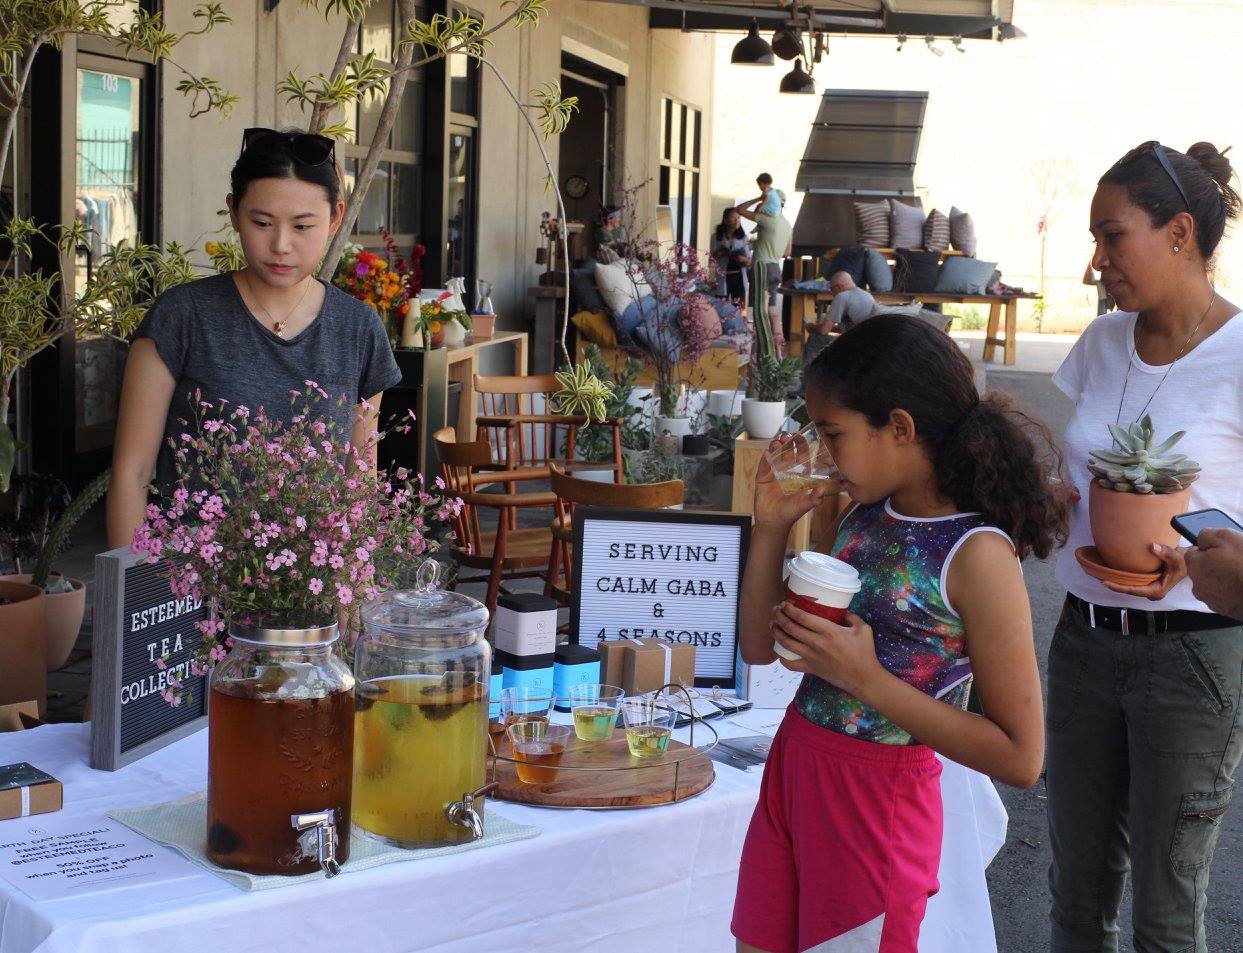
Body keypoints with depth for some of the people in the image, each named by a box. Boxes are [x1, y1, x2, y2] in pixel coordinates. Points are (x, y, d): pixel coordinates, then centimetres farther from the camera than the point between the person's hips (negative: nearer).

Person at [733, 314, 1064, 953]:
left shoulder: (976, 554, -17)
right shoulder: (861, 518, 4)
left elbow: (1020, 758, -19)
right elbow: (761, 648, 12)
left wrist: (865, 677, -23)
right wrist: (771, 527, -1)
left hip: (876, 802, -6)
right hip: (790, 773, 7)